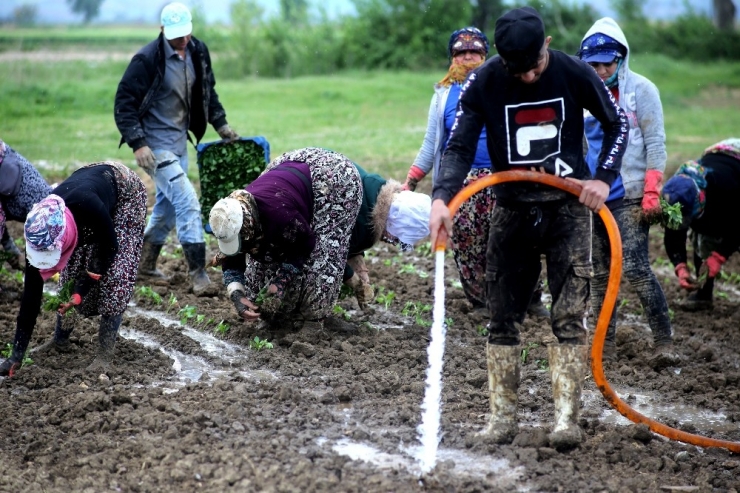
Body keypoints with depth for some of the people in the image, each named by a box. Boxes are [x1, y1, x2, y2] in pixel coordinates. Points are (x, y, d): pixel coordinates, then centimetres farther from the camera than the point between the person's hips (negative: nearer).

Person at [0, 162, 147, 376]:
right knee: (71, 270, 0)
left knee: (115, 272, -14)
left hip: (126, 191, -4)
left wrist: (81, 292, -27)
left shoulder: (88, 206, -45)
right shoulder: (39, 232, -29)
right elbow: (31, 293, -23)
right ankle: (61, 339, 19)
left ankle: (106, 353, -10)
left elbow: (109, 247, -24)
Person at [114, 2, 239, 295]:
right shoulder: (147, 59, -20)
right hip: (155, 144, -8)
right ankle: (197, 271, -11)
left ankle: (146, 264, 31)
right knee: (187, 200, -15)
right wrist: (137, 144, -23)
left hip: (180, 141, 8)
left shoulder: (198, 52, 1)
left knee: (167, 204, 16)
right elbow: (124, 103, -17)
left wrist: (220, 123, 10)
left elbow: (207, 90, 18)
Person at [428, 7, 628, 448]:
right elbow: (459, 147, -12)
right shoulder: (483, 83, -10)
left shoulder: (575, 73, -10)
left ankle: (567, 418, -9)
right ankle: (503, 416, 12)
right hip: (512, 208, 2)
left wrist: (603, 178, -10)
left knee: (570, 315, -9)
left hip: (568, 203, -1)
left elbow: (618, 123, 4)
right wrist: (442, 199, -29)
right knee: (503, 317, 3)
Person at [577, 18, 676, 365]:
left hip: (629, 196, -5)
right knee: (600, 272, 8)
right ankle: (605, 345, 15)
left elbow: (655, 144, -6)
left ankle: (664, 342, -7)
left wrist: (652, 192, -13)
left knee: (635, 269, -14)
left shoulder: (641, 90, -3)